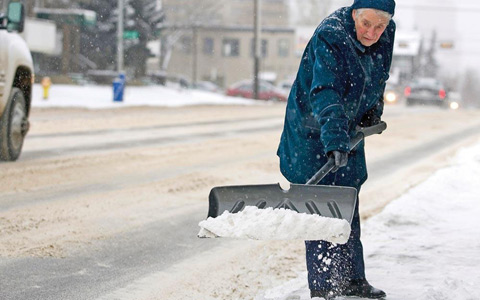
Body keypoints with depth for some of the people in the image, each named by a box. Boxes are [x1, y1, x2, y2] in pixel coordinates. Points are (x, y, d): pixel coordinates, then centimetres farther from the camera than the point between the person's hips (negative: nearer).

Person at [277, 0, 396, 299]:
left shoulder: (388, 32, -6)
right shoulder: (329, 36, -29)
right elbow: (324, 92, -41)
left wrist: (373, 112, 10)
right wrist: (334, 138, -52)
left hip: (349, 131, 7)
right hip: (314, 132, -7)